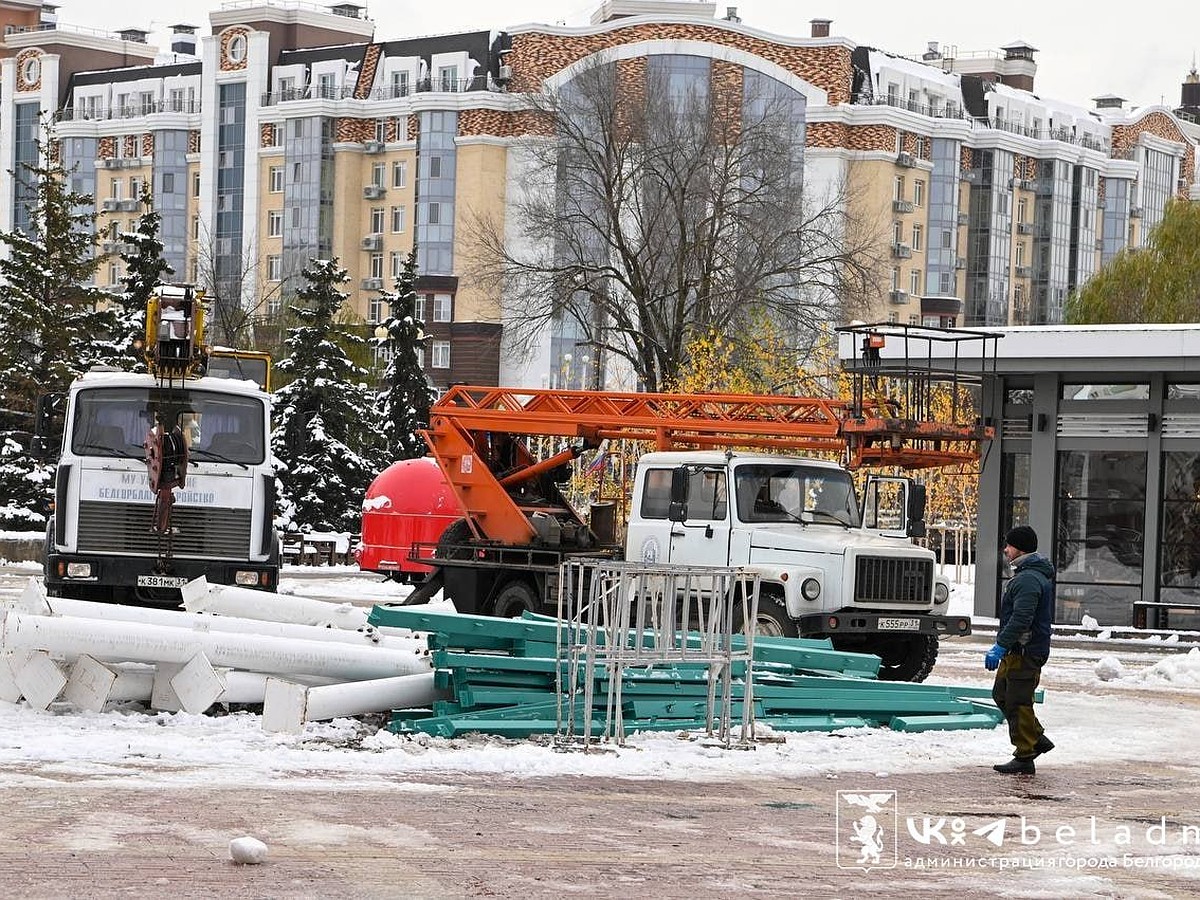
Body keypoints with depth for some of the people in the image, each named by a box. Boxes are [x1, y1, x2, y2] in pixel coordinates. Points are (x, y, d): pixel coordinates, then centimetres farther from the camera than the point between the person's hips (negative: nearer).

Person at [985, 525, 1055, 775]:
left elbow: (1021, 619, -27)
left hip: (1026, 651, -11)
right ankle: (1036, 739, 22)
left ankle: (1024, 758, -2)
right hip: (1017, 651, 11)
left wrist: (1000, 646, -27)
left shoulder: (1029, 580, -19)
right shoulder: (1029, 574, 17)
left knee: (1018, 702, -6)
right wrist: (1002, 644, 27)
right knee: (1001, 694, 18)